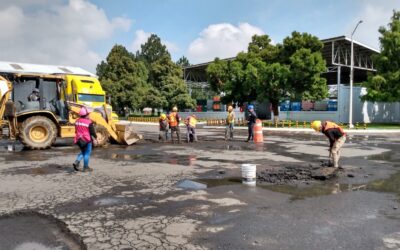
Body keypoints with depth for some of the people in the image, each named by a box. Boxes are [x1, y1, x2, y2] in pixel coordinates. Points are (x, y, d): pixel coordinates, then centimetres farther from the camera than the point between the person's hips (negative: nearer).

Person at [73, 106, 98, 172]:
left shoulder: (77, 121, 5)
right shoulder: (89, 122, -16)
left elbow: (76, 131, 16)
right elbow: (92, 132, -12)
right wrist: (95, 139, 0)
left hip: (79, 140, 7)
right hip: (87, 140, -6)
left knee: (82, 152, 23)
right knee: (87, 153, 4)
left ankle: (76, 162, 4)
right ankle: (85, 167, 10)